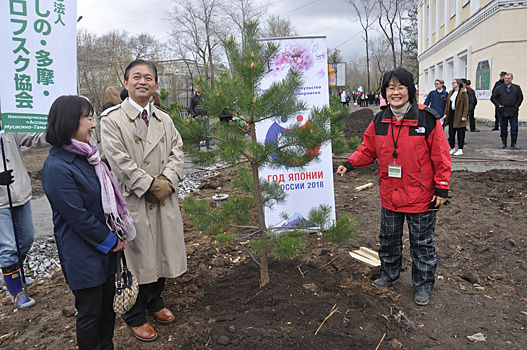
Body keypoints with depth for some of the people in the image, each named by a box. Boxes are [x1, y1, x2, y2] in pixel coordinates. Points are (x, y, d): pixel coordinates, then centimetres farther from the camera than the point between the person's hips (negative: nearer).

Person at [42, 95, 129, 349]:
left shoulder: (86, 155, 6)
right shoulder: (56, 168, -22)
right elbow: (77, 217, -21)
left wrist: (116, 236, 5)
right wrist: (110, 241, -11)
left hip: (106, 247, 8)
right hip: (84, 256, -8)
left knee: (107, 306, 21)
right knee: (90, 314, 9)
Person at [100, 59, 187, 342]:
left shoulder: (164, 119, 11)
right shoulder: (111, 119, -7)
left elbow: (177, 152, 6)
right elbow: (120, 161, -15)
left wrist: (167, 180, -11)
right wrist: (149, 185, -15)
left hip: (165, 199, 6)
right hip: (134, 201, -5)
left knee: (163, 253, 16)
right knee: (138, 258, 5)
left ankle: (155, 302, 40)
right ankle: (135, 317, 26)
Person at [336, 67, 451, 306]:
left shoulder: (427, 118, -12)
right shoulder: (379, 121, 0)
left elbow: (440, 155, -9)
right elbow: (368, 149, 11)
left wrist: (441, 188, -10)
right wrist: (350, 163, -5)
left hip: (421, 195, -4)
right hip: (390, 195, 4)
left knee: (422, 242, 11)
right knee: (388, 239, 19)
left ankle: (423, 285, 30)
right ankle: (389, 274, 42)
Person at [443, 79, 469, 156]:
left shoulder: (463, 93, -6)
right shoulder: (450, 93, 14)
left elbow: (466, 106, -9)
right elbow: (447, 104, 16)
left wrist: (464, 116, -16)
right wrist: (445, 114, 8)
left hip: (459, 115, -6)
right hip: (451, 114, 6)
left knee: (460, 133, 0)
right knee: (451, 132, 7)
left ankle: (460, 150, 6)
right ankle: (452, 148, 19)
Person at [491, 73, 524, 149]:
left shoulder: (517, 88, 8)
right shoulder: (499, 88, 5)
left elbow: (520, 97, 11)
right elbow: (493, 98, 8)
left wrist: (516, 106, 1)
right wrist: (498, 105, -3)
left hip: (513, 112, 0)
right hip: (502, 112, 0)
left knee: (514, 128, 0)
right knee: (503, 129, 4)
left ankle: (514, 144, 9)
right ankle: (503, 143, 14)